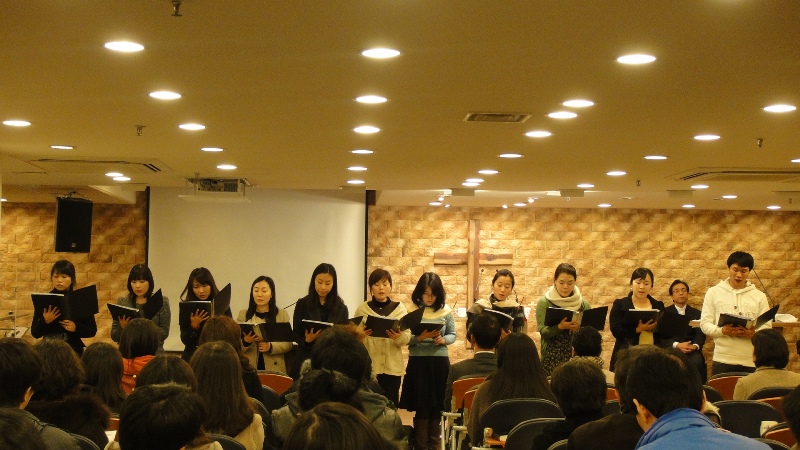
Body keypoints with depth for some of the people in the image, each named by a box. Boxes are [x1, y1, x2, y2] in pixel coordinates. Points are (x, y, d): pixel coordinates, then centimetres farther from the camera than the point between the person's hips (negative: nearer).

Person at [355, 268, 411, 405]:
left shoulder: (399, 308, 8)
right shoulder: (362, 309, 6)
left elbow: (407, 337, 1)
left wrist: (399, 337, -20)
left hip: (392, 367, 1)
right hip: (368, 366, -1)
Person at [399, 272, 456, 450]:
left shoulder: (445, 311, 3)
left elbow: (452, 335, 8)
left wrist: (443, 340, -12)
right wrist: (419, 337, -22)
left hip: (440, 362, 2)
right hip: (418, 362, -2)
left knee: (437, 404, 9)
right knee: (421, 405, 0)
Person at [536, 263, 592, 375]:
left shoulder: (583, 303, 6)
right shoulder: (544, 302, 0)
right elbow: (543, 331, -7)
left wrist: (580, 329, -14)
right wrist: (560, 327, -23)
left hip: (577, 356, 2)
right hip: (552, 357, -2)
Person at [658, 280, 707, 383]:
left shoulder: (697, 313, 20)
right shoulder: (665, 313, 12)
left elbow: (701, 335, 6)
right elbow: (662, 337, 0)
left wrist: (695, 346, -17)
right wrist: (677, 345, -18)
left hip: (692, 351, 2)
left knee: (697, 361, -32)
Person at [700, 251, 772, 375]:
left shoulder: (759, 296, 10)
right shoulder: (714, 293, 7)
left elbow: (766, 327, 6)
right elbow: (705, 324, 3)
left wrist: (753, 334, -17)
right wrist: (723, 331, -17)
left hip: (750, 361, 1)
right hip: (722, 360, -1)